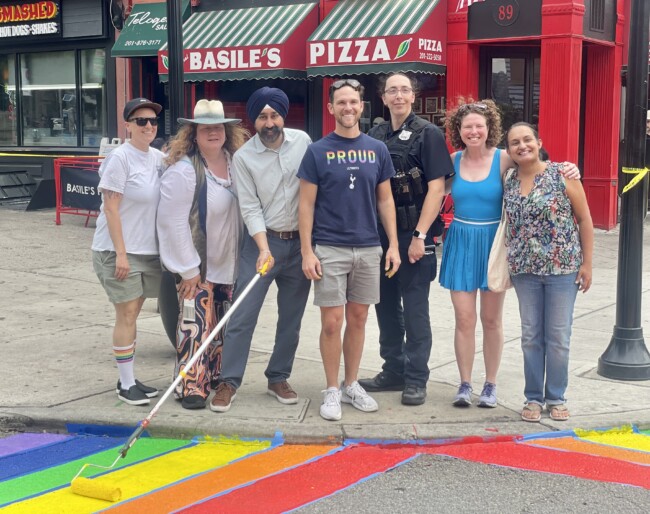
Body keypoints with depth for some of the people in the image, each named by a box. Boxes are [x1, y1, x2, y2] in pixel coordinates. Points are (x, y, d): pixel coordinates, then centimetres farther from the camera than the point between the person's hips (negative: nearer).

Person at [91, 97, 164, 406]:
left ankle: (130, 379, 22)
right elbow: (111, 209, -15)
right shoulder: (120, 158, -13)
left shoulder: (158, 158, 6)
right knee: (126, 315, -3)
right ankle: (126, 384, 7)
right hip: (118, 250, -6)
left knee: (133, 313, 13)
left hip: (149, 250, 6)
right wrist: (120, 253, -18)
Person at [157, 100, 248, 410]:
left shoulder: (235, 163, 2)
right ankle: (191, 387, 4)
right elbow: (172, 222, -19)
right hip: (196, 266, -7)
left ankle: (215, 377, 29)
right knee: (196, 325, -6)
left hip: (228, 263, 7)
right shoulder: (183, 170, -18)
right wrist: (189, 269, -17)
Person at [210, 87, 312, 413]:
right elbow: (250, 208, -10)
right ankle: (228, 381, 4)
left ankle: (278, 378, 22)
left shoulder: (302, 141, -1)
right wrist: (264, 249, -21)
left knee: (291, 318, 9)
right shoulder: (243, 156, -7)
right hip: (263, 241, -2)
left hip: (301, 241, 3)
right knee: (243, 316, -5)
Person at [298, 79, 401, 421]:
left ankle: (351, 385, 24)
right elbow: (306, 204, -2)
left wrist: (393, 244, 3)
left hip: (369, 249, 3)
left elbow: (385, 200, 10)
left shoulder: (377, 150, 6)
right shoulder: (318, 151, -2)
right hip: (329, 250, -3)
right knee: (332, 322, -1)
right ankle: (332, 390, 12)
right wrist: (307, 251, -9)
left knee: (358, 319, 11)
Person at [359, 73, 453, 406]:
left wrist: (420, 235, -17)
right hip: (379, 232, 6)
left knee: (414, 309, 0)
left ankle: (416, 379, 10)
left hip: (413, 233, -5)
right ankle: (393, 371, 25)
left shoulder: (428, 134, -6)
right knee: (386, 304, 12)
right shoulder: (375, 136, 10)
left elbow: (436, 188, -12)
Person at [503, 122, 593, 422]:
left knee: (558, 337, 5)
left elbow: (585, 220, -3)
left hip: (562, 268, -3)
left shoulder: (562, 175, -6)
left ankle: (556, 398, 19)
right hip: (524, 271, 3)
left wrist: (586, 263, -5)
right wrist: (508, 266, 6)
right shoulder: (508, 183, 4)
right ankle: (534, 398, 21)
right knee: (531, 336, 9)